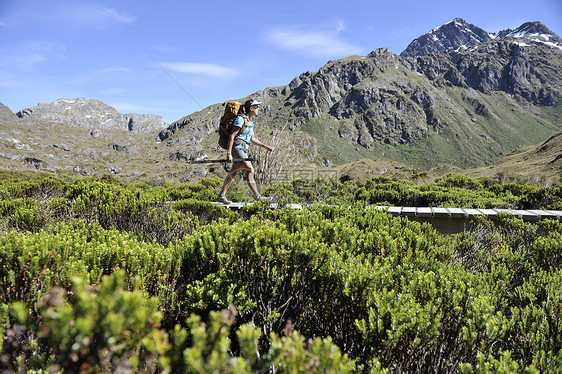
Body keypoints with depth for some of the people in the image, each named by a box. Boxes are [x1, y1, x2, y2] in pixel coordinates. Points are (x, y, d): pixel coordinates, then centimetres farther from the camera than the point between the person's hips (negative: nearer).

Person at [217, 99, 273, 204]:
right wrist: (229, 153, -21)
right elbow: (232, 136, -16)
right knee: (250, 170, -13)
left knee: (234, 173, 9)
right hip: (237, 147, -10)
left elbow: (252, 138, 23)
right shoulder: (240, 119, -13)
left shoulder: (250, 121, 16)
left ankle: (222, 196, 14)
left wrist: (265, 146, 15)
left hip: (243, 149, 10)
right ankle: (257, 196, -10)